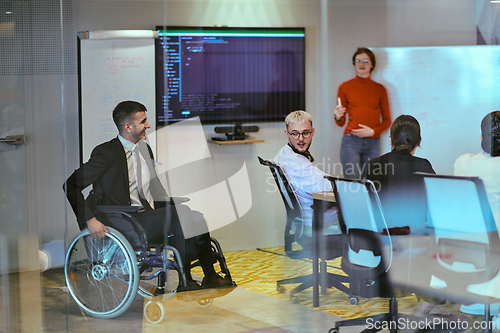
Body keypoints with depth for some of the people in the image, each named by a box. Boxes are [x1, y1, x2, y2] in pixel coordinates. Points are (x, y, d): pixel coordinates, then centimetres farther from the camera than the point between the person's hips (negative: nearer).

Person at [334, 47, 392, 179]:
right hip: (351, 141, -2)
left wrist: (372, 131, -6)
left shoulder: (379, 89, 11)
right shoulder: (345, 87, 6)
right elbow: (341, 123, 8)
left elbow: (387, 121, 11)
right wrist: (337, 117, -15)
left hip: (373, 143, 2)